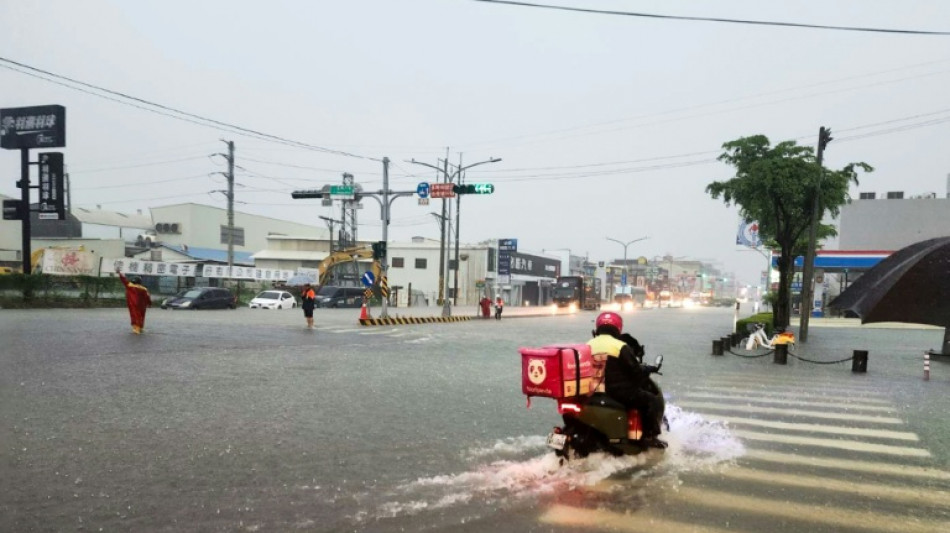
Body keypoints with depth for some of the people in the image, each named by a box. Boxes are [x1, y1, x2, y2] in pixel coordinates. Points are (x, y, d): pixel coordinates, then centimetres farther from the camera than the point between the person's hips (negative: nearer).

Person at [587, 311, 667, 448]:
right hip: (619, 392, -7)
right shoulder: (620, 347, -13)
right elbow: (635, 372, -11)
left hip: (595, 391, 7)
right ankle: (650, 436, 1)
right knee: (653, 401, 6)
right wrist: (648, 369, 10)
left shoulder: (589, 345, 6)